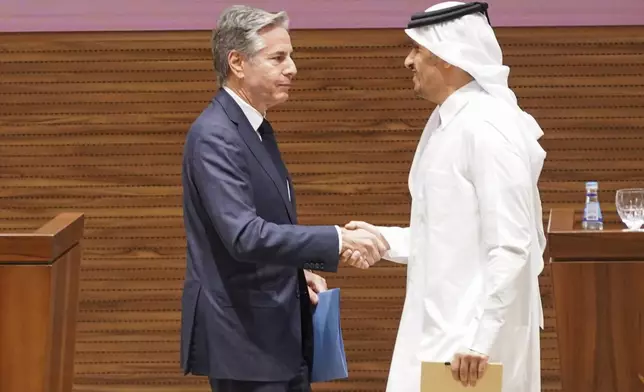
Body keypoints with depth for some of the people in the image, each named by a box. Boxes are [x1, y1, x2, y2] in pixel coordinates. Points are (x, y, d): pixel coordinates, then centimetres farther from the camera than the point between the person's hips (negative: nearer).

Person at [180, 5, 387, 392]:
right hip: (243, 335, -10)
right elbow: (244, 236, -29)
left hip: (280, 327, 10)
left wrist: (298, 272, 7)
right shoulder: (215, 136, -19)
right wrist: (337, 241, -29)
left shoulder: (256, 127, 12)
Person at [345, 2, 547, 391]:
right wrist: (382, 238, 11)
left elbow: (511, 246, -21)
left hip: (474, 335, -9)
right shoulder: (446, 123, 11)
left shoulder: (487, 127, -18)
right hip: (440, 326, 9)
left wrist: (481, 337, -22)